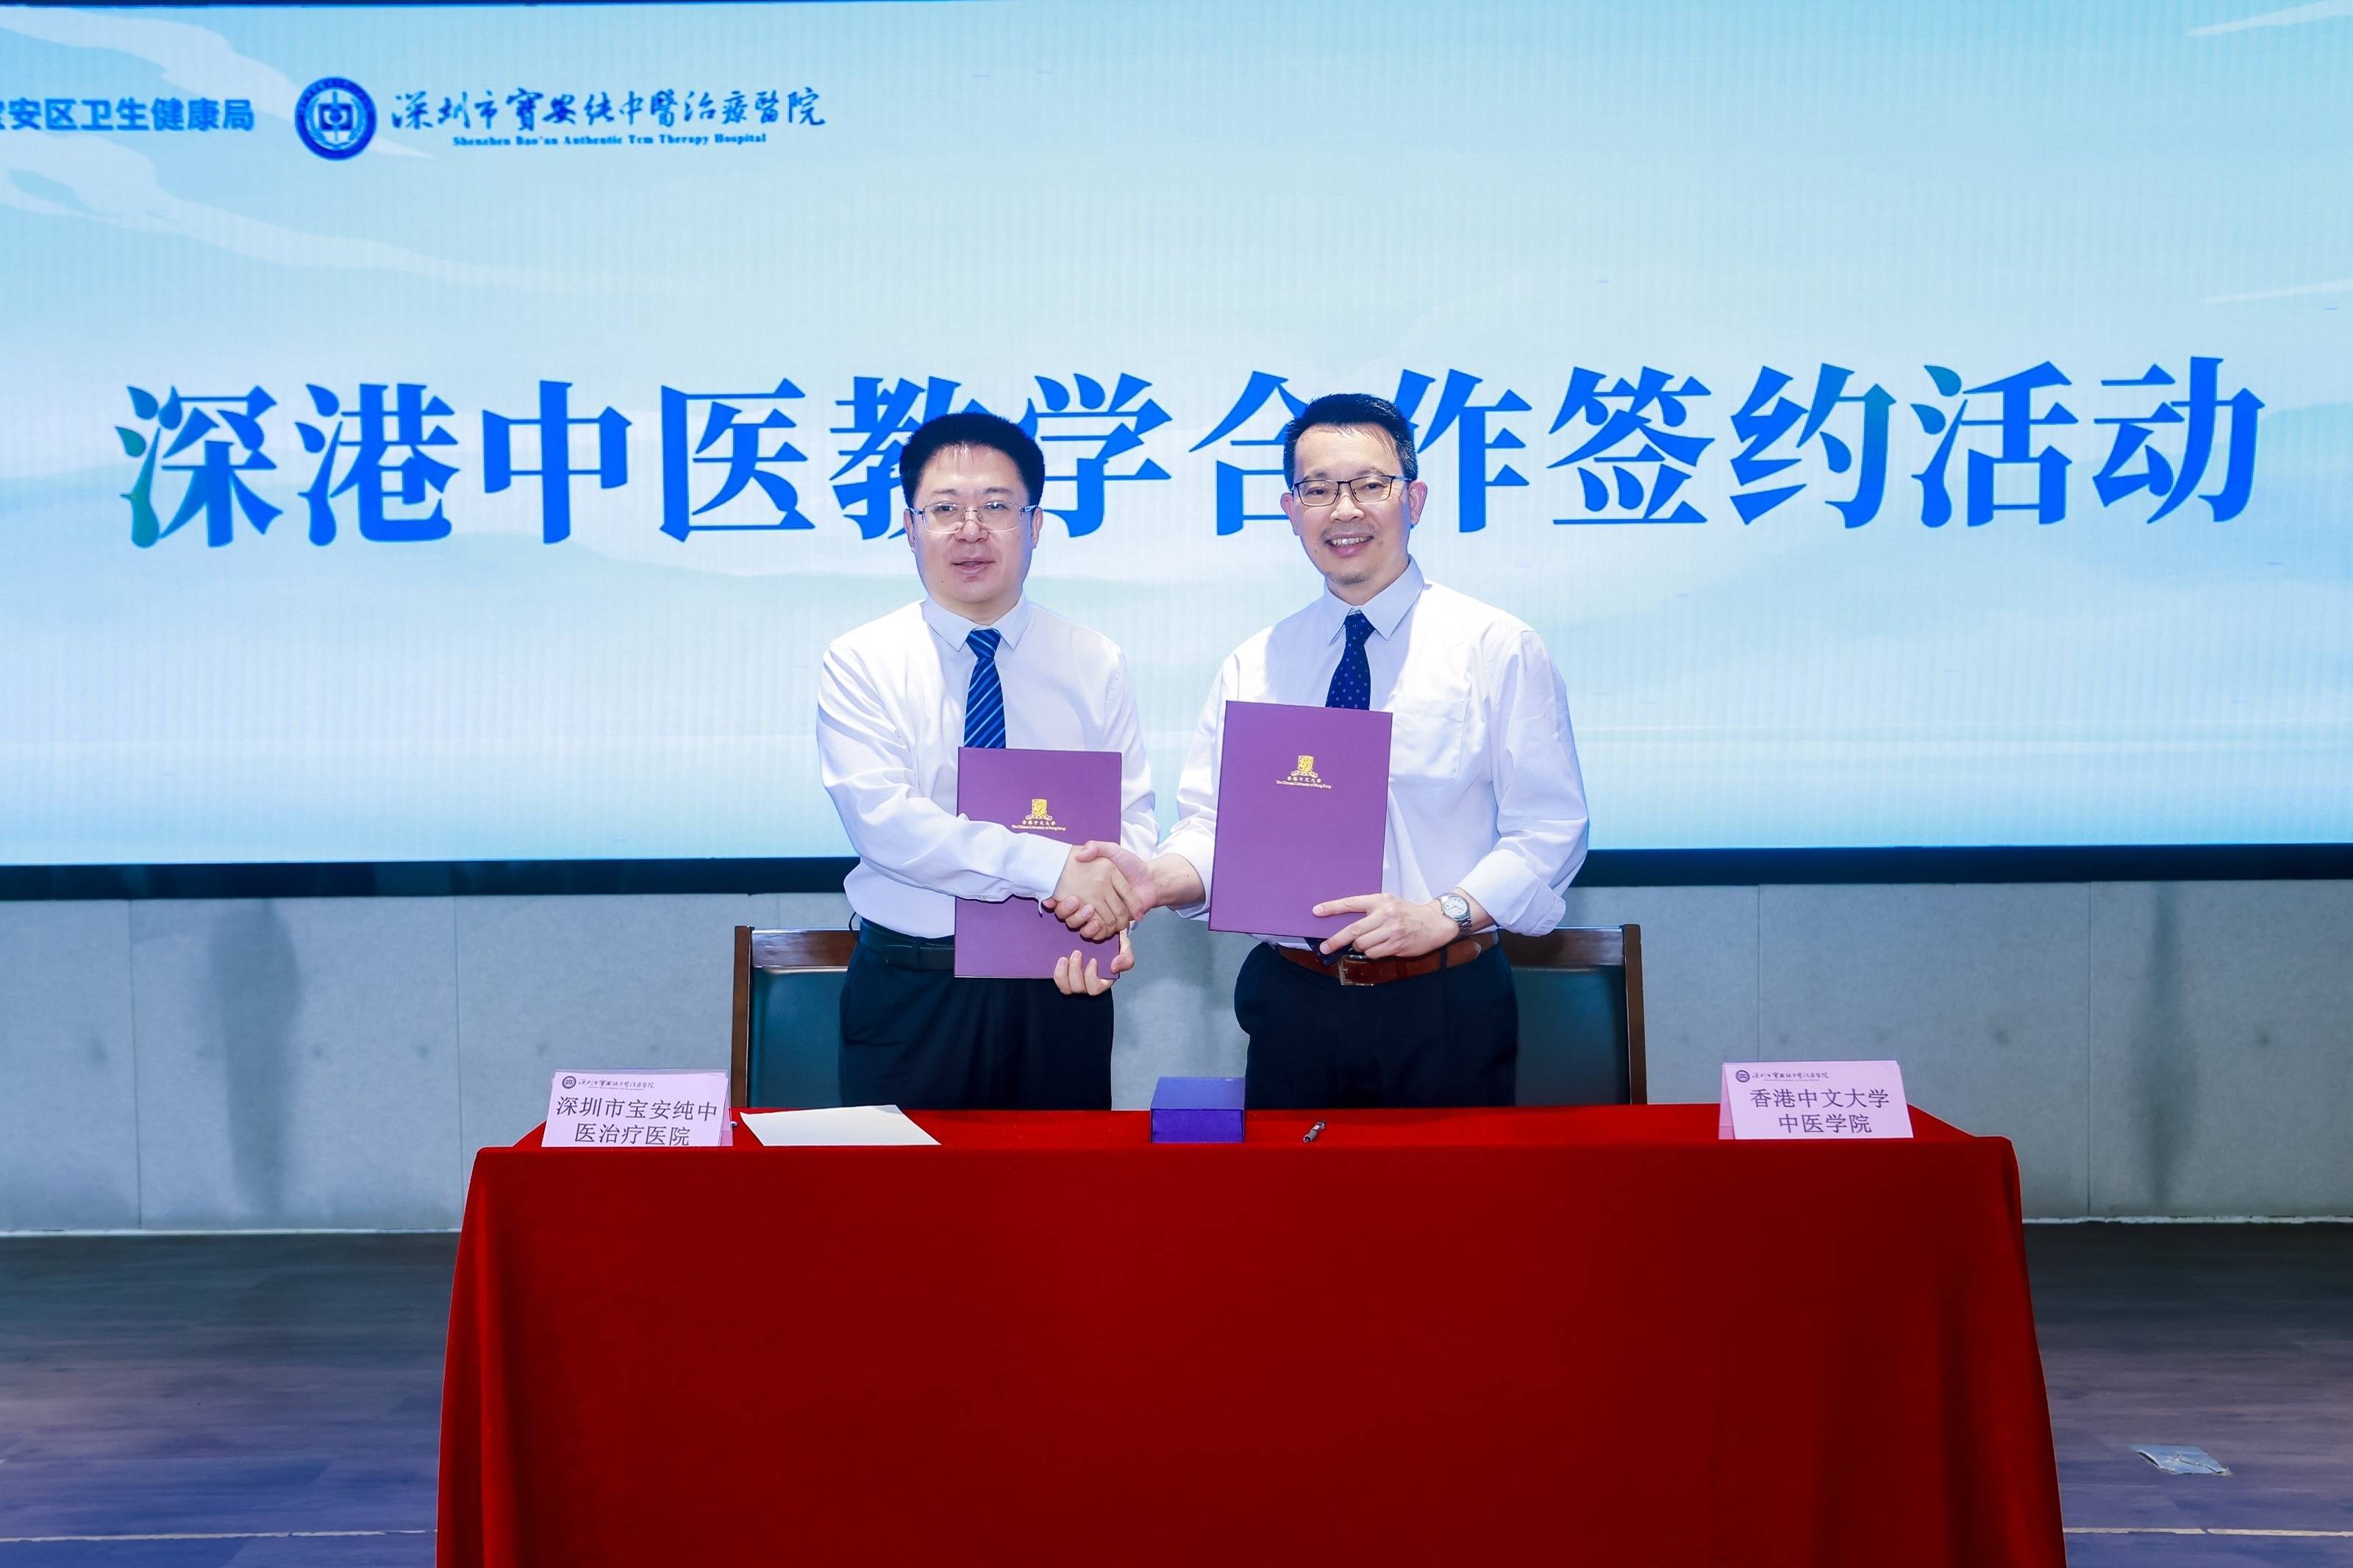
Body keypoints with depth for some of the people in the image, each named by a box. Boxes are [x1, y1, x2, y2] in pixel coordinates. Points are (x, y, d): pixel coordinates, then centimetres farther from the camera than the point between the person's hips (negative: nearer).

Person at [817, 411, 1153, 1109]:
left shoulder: (1095, 664, 6)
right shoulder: (861, 663, -2)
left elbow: (1133, 816, 2)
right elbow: (880, 817, -16)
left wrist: (1106, 918, -19)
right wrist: (1049, 867, -25)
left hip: (1058, 993, 2)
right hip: (909, 995, -2)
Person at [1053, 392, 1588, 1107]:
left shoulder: (1498, 648, -2)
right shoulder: (1253, 666, 8)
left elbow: (1550, 827, -6)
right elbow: (1215, 826, 5)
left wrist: (1444, 915, -20)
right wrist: (1158, 878, -17)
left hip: (1445, 1013, -2)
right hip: (1294, 1005, 2)